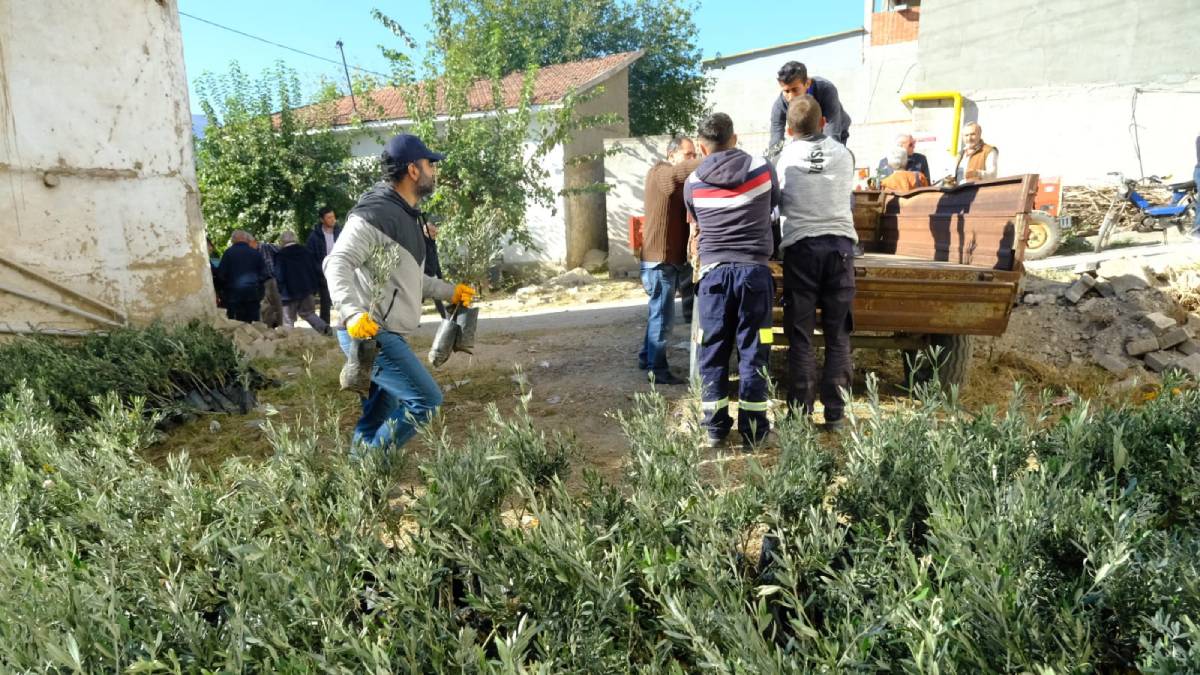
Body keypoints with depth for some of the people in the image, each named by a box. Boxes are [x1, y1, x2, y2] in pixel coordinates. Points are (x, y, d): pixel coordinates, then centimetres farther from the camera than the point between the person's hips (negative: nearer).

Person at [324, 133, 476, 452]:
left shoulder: (406, 216, 18)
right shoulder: (375, 213, -15)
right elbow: (337, 263, -26)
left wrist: (450, 292, 30)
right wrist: (352, 313, -40)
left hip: (385, 336, 10)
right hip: (369, 335, -10)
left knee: (378, 417, 17)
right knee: (426, 400, -10)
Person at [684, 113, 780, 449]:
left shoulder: (693, 182, 3)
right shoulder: (762, 169, 2)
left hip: (713, 272, 1)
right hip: (754, 270, 0)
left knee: (712, 352, 8)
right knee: (753, 351, 4)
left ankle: (715, 427, 13)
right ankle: (753, 430, 8)